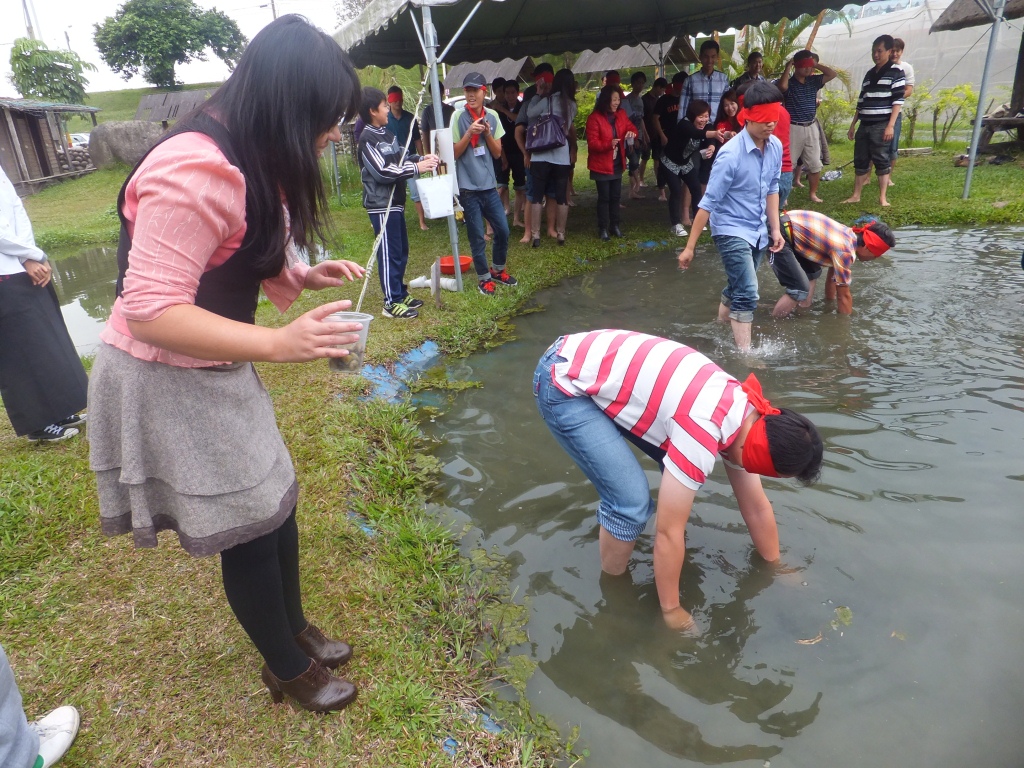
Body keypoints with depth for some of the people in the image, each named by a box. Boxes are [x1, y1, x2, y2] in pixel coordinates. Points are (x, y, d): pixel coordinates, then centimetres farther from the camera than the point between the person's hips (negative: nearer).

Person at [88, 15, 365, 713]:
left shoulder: (246, 161, 5)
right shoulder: (194, 171, -27)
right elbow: (150, 313, -29)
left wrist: (303, 276, -1)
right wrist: (278, 343, -34)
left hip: (214, 372, 9)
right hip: (164, 383, -9)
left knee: (275, 503, 17)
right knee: (249, 529, 4)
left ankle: (295, 629, 41)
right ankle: (287, 668, 30)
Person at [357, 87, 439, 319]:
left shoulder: (387, 133, 14)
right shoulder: (367, 139, -14)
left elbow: (402, 157, 20)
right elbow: (382, 171, -21)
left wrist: (422, 159, 1)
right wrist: (416, 168, -20)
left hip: (395, 202, 9)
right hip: (381, 205, -9)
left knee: (401, 251, 16)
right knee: (389, 254, -6)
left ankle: (400, 293, 27)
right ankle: (391, 303, 1)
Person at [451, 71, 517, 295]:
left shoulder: (492, 116, 5)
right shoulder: (458, 117, -6)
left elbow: (497, 153, 5)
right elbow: (454, 153, -7)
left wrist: (487, 134, -11)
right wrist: (469, 133, -19)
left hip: (489, 185, 4)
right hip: (468, 187, -4)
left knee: (503, 230, 8)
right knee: (477, 236, 1)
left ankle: (498, 270, 29)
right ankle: (484, 278, 17)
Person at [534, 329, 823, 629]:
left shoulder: (747, 418, 1)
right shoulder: (701, 434, -28)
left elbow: (756, 507, 14)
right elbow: (668, 530, -19)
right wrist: (672, 610, -5)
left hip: (601, 364, 9)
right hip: (564, 382, -9)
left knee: (679, 473, 8)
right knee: (631, 501, -14)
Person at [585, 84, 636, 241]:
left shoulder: (621, 114, 5)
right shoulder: (594, 118, -15)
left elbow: (631, 127, 13)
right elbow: (592, 143, -18)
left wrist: (631, 132, -12)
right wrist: (608, 144, -34)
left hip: (617, 164, 6)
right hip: (601, 165, -6)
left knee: (615, 196, 12)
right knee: (604, 197, -1)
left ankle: (614, 225, 24)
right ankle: (603, 228, 9)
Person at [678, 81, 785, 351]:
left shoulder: (775, 146, -2)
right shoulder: (731, 154, -22)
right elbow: (709, 202, -20)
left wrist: (775, 228, 11)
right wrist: (690, 247, -20)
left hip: (758, 232, 7)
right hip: (732, 231, -7)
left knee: (738, 288, 20)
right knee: (748, 294, -12)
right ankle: (745, 354, -3)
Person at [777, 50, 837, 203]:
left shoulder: (813, 81, 9)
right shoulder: (789, 82, -7)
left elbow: (832, 74, 7)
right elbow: (782, 86, -30)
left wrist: (816, 64, 4)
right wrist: (787, 67, -16)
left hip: (811, 128, 6)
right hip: (793, 128, -5)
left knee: (815, 164, 7)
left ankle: (813, 193, 19)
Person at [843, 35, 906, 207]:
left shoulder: (896, 72, -3)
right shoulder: (869, 73, 16)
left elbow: (898, 101, -9)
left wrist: (891, 125, -18)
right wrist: (853, 125, 16)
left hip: (882, 125, -6)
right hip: (864, 125, 6)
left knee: (882, 161, -3)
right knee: (860, 161, 6)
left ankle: (883, 197, 0)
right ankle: (856, 195, 13)